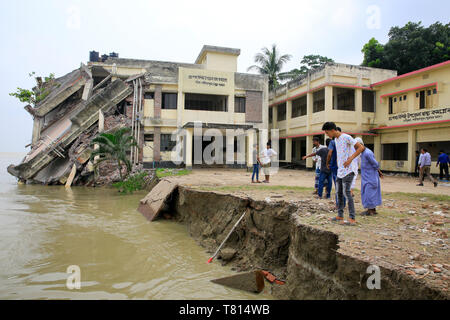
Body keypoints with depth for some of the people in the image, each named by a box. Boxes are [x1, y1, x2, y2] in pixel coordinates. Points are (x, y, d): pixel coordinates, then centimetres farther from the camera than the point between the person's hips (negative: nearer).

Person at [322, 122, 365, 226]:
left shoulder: (346, 137, -12)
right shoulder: (336, 139, 14)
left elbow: (361, 147, -16)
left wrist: (350, 159, -22)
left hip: (349, 170, -9)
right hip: (340, 170, 9)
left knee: (346, 192, -12)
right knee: (339, 192, 10)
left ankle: (352, 219, -8)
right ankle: (340, 216, 18)